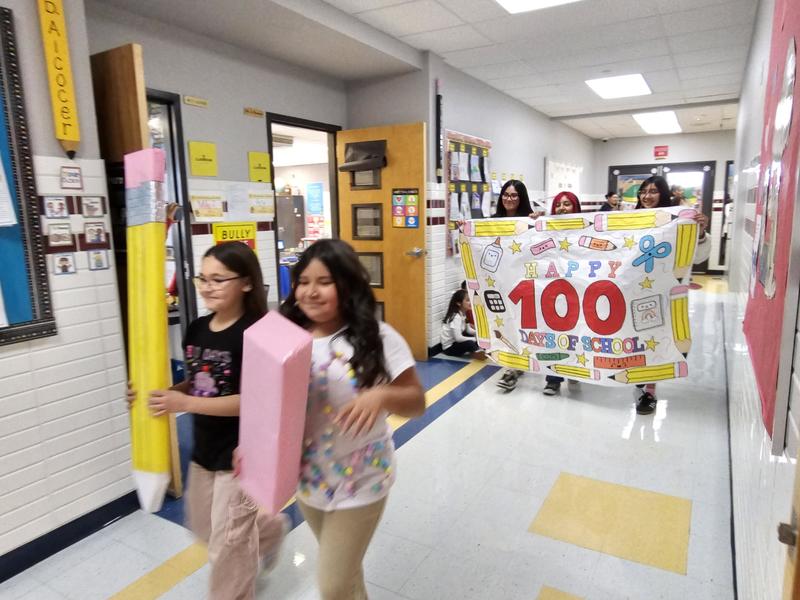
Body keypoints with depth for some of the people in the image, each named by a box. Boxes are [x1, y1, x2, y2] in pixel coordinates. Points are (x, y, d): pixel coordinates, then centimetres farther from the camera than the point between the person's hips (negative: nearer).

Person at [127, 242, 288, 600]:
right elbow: (195, 385, 10)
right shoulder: (197, 329, 1)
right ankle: (271, 527, 49)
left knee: (227, 546, 7)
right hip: (205, 450, 8)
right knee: (204, 527, 26)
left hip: (241, 454, -8)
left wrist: (184, 404, -28)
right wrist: (155, 395, -6)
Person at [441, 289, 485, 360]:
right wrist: (476, 339, -21)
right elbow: (458, 338, -29)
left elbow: (468, 330, 10)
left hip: (456, 342, 10)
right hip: (449, 347, -10)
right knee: (470, 343, -32)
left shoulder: (463, 314, 2)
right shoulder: (456, 317, -25)